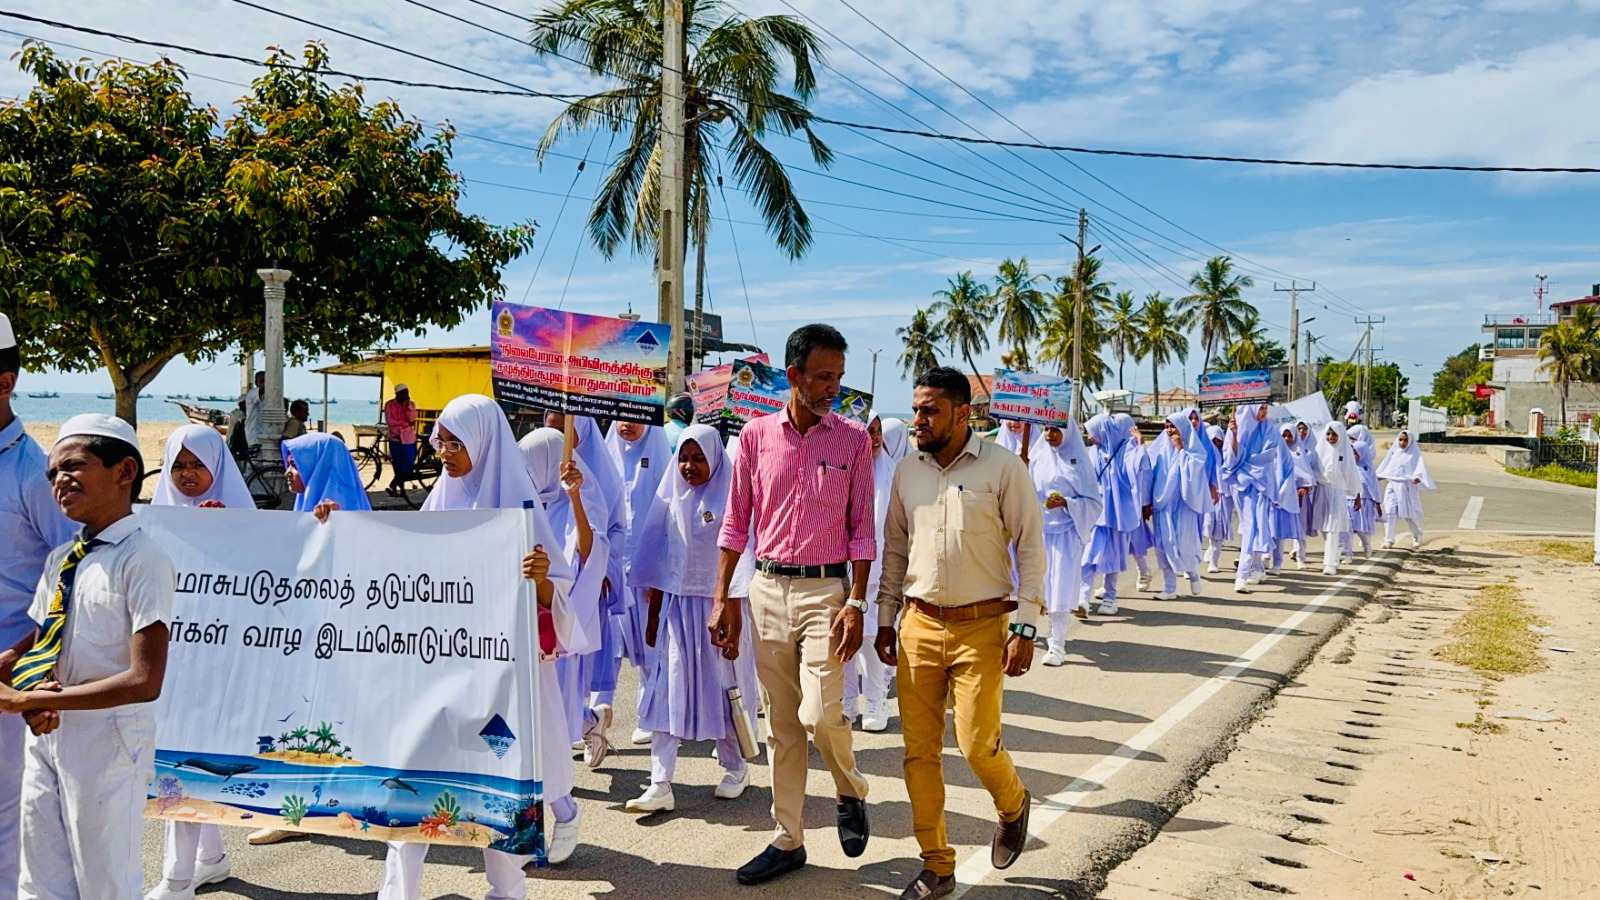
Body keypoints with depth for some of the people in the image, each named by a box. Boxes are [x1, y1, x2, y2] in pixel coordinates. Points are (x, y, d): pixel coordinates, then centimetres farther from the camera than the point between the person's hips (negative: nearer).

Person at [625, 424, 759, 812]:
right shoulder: (672, 499, 8)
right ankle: (660, 785, 1)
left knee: (724, 686, 6)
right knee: (669, 690, -1)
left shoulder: (730, 497, -5)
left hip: (719, 604, -4)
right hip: (677, 604, 4)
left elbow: (741, 554, -9)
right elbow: (659, 558, 12)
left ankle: (735, 768, 27)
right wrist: (653, 614, 11)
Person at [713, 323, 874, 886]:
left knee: (820, 713, -11)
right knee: (780, 724, 9)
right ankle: (787, 840, 22)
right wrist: (723, 598, 3)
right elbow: (736, 522, 7)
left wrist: (856, 603, -8)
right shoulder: (756, 436, 3)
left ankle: (851, 792, 21)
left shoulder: (854, 439, -1)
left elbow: (862, 528, 0)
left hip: (825, 590, -2)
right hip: (766, 588, 3)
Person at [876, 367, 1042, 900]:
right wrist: (885, 620, 12)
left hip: (983, 626, -4)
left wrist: (1025, 627, -10)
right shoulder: (906, 473, 7)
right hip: (919, 625, 4)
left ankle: (1012, 805, 29)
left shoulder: (1003, 469, -6)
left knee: (977, 742, -7)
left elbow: (1030, 548, -5)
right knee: (919, 750, 4)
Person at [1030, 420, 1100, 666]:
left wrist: (1065, 503, -19)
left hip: (1067, 532, -3)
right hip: (1040, 529, 3)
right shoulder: (1038, 459, 6)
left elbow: (1093, 501, -4)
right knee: (1042, 582, 8)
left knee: (1062, 584, -6)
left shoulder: (1079, 461, -3)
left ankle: (1058, 643, -1)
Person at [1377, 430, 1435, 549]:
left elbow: (1420, 467, -13)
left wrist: (1417, 477, -32)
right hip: (1392, 485, 3)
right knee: (1389, 512, -5)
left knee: (1410, 513, 3)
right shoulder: (1393, 453, 13)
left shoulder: (1414, 454, 0)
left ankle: (1417, 537, 28)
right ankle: (1388, 539, 2)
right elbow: (1385, 467, 16)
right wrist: (1377, 476, 3)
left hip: (1407, 486, -3)